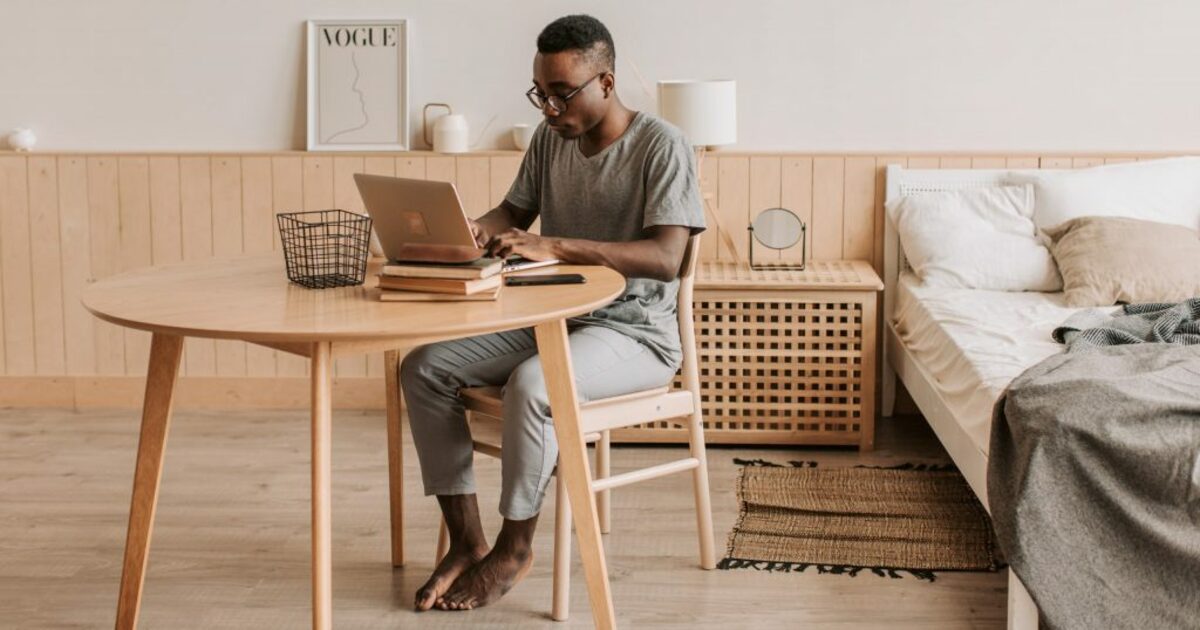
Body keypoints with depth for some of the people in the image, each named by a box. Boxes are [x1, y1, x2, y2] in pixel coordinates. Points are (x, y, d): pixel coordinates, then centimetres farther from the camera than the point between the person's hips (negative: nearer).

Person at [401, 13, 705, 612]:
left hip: (633, 331, -7)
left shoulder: (661, 146, -15)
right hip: (550, 317, 7)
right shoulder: (551, 137, 6)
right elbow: (515, 211, 15)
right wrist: (477, 230, -11)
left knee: (530, 384, -35)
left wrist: (554, 245, -34)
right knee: (423, 367, -10)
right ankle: (466, 540, -6)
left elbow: (665, 258, -25)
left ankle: (514, 547, -12)